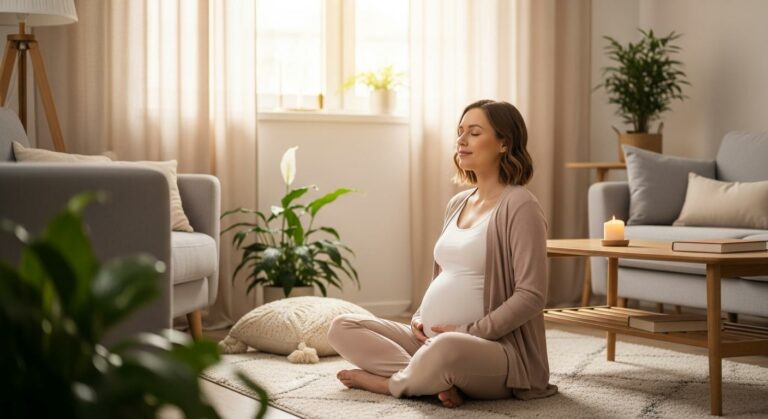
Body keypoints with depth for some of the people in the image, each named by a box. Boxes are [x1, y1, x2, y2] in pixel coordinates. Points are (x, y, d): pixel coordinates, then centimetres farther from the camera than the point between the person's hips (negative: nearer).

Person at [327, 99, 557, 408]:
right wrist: (419, 318, 5)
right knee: (342, 328, -2)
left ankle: (390, 382, -10)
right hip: (431, 339, 9)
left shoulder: (519, 206, -10)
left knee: (447, 348, -42)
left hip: (495, 348, -8)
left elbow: (531, 296, -16)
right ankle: (438, 380, -18)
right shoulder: (458, 203, 15)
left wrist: (469, 332, -17)